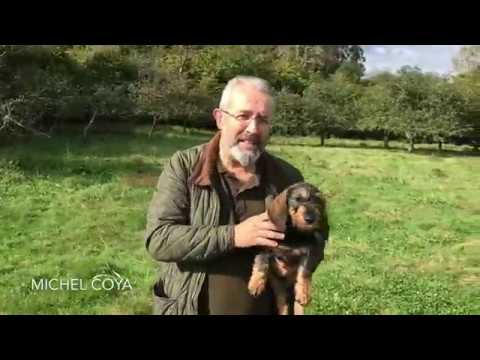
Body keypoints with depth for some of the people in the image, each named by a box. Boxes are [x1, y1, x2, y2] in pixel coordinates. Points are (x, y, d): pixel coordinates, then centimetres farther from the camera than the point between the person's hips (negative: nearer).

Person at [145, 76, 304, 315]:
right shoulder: (183, 166, -10)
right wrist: (232, 235, -26)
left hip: (265, 309, 2)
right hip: (188, 307, -2)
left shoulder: (287, 178, -4)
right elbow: (158, 239, -18)